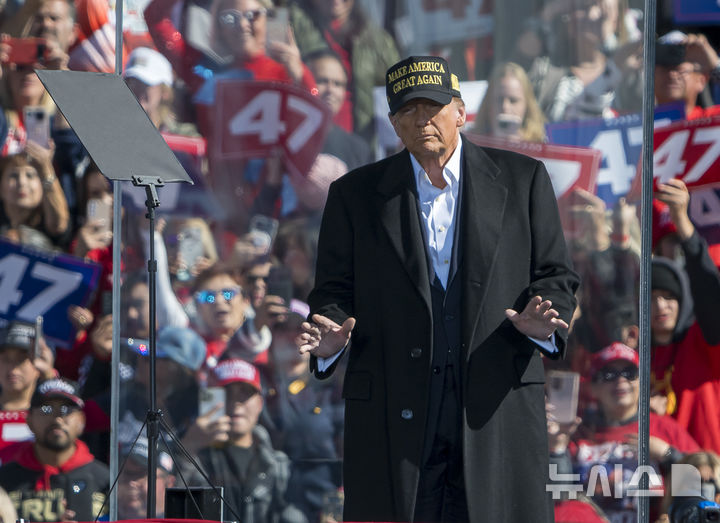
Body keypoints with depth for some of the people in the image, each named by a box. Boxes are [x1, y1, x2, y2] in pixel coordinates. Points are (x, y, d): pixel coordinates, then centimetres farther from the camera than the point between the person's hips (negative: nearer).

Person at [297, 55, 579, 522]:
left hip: (497, 406, 0)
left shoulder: (522, 179, 10)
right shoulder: (356, 194, 11)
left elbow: (555, 275, 10)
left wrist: (543, 321, -13)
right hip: (393, 412, 0)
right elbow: (333, 289, 10)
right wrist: (330, 340, -12)